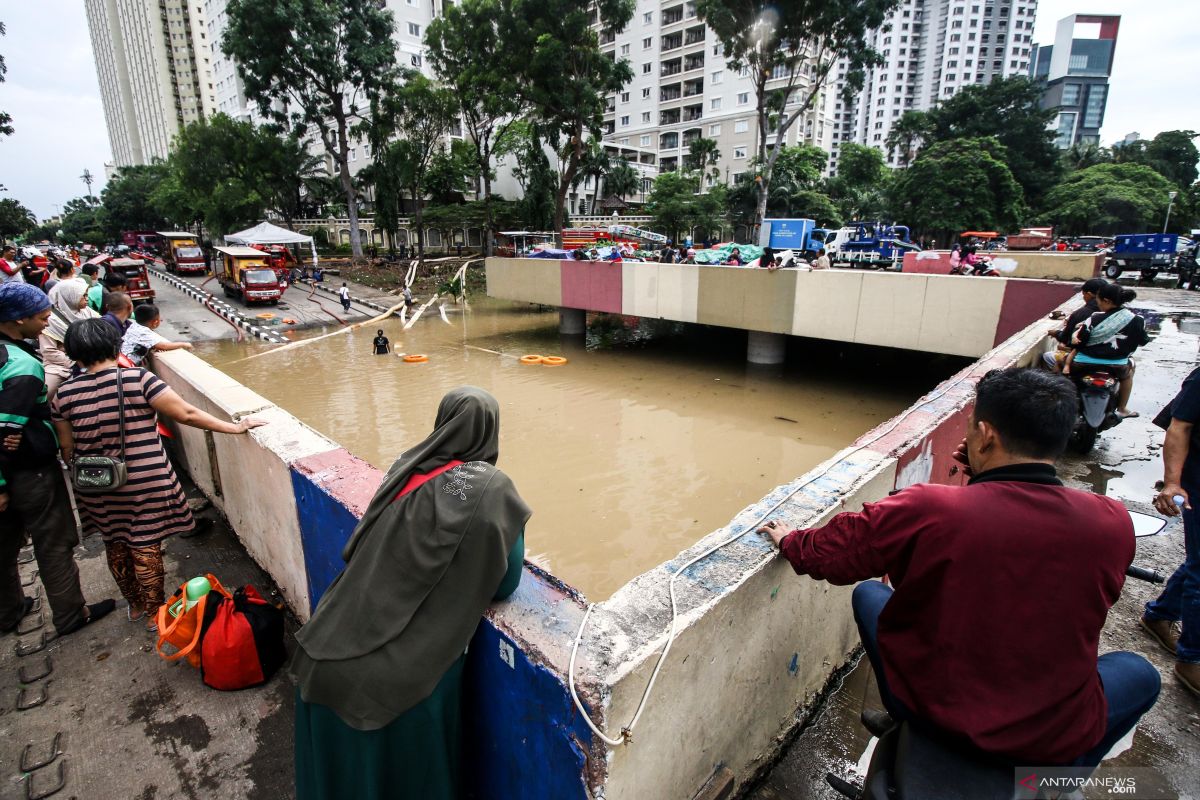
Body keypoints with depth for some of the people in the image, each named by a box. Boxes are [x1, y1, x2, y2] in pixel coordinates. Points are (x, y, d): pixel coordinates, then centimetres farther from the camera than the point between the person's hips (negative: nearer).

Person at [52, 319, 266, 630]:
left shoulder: (65, 394, -4)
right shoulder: (138, 380, -16)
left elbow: (67, 448, 3)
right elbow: (186, 414, -19)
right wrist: (234, 427, -13)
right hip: (145, 484, -4)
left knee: (116, 547, 22)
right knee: (146, 549, 10)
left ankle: (134, 605, 40)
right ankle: (154, 612, 25)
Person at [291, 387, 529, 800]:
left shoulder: (407, 466, 1)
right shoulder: (493, 490, -13)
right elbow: (505, 583, -3)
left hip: (334, 649, 5)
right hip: (405, 670, -4)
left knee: (341, 761, 30)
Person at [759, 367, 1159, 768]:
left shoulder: (927, 510, -25)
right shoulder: (1113, 523, -17)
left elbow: (826, 553, -11)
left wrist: (789, 541, 11)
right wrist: (989, 482, 1)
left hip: (928, 706, -1)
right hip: (1053, 740, 2)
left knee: (868, 593, 24)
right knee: (1139, 672, 30)